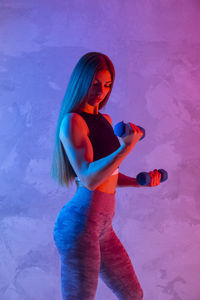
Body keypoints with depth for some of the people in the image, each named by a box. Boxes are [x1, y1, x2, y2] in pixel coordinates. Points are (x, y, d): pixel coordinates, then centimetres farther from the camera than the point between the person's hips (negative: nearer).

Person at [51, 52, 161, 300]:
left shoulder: (105, 120, 15)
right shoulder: (72, 121, -11)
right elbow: (88, 179, -22)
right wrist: (127, 147, -32)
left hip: (101, 225, 9)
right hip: (80, 223, -9)